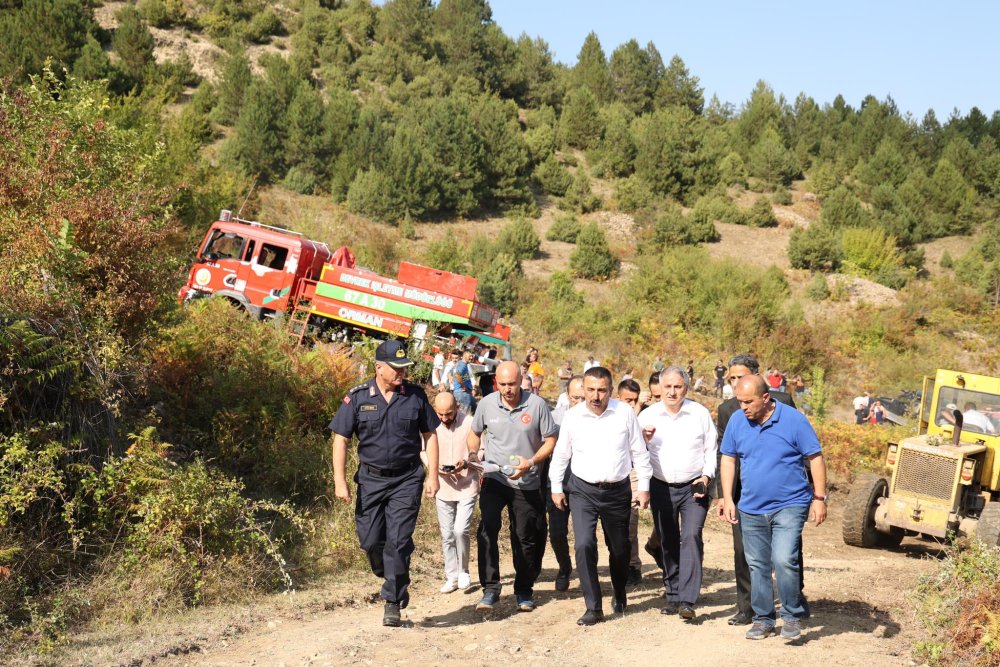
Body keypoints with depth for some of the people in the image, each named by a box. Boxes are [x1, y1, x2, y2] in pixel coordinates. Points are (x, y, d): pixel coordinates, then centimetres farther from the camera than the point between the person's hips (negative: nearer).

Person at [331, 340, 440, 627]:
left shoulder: (416, 395, 0)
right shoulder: (357, 397, -4)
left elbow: (430, 436, 7)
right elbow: (340, 439, -2)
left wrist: (432, 476, 2)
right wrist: (340, 481, -8)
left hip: (407, 479, -1)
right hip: (371, 479, 1)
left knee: (398, 541, -7)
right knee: (370, 540, 5)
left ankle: (393, 602, 4)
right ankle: (396, 583, 32)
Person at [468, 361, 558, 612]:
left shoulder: (537, 404, -10)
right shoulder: (487, 404, -3)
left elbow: (550, 441, -5)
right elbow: (474, 433, 14)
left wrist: (531, 463, -19)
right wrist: (473, 454, -6)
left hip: (526, 482, -1)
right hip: (493, 478, 1)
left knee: (525, 538, 8)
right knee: (486, 529, -17)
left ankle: (524, 591, 25)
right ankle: (490, 588, -9)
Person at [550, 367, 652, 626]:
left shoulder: (625, 413, -7)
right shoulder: (573, 416, -4)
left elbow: (639, 452, 1)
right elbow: (561, 454, 8)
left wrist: (644, 486, 1)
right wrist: (556, 487, 10)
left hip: (617, 490, 0)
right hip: (582, 490, 0)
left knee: (619, 549, 13)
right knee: (584, 545, -14)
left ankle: (620, 597, 40)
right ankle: (593, 608, -3)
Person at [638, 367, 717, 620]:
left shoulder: (700, 413, -1)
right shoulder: (647, 416, 1)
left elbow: (711, 449, 6)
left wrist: (706, 476, -6)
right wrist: (644, 439, -14)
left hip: (694, 488, -2)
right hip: (661, 488, 2)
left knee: (692, 537, -16)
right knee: (668, 542, 10)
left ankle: (687, 600, -19)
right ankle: (673, 595, 23)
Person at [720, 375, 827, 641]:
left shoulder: (794, 420, -10)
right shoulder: (737, 421, 0)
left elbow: (815, 458, -5)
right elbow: (728, 460, 8)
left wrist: (819, 498, -8)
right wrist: (728, 499, 4)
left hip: (789, 505, -4)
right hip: (751, 508, 4)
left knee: (784, 560, -16)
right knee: (757, 566, 10)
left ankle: (793, 615, 4)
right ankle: (763, 618, 24)